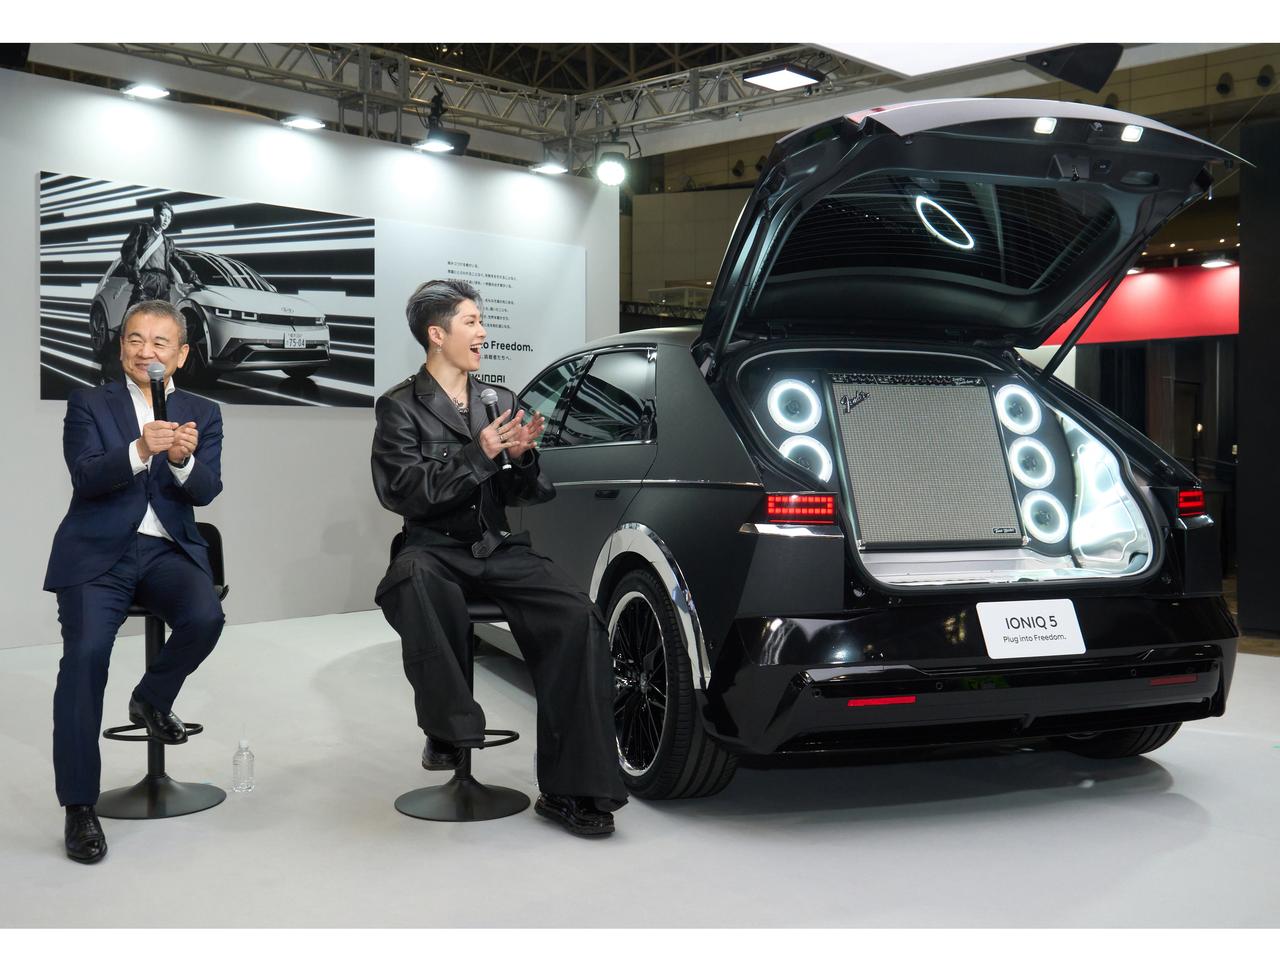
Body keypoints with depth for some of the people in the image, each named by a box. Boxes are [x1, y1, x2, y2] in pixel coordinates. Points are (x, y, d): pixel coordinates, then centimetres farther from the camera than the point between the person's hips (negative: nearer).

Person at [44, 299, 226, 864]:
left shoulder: (202, 415, 12)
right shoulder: (89, 405, 8)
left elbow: (206, 491, -2)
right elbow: (85, 477, -9)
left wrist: (183, 460, -24)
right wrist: (140, 451, -27)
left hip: (168, 551, 2)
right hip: (98, 553, -1)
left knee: (205, 617, -27)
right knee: (85, 653, -21)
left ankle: (152, 698, 6)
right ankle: (79, 807, -11)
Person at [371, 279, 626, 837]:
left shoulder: (501, 400, 17)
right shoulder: (400, 407, 5)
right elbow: (402, 492, -9)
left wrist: (522, 459, -6)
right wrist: (478, 456, -17)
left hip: (499, 549, 3)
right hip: (435, 548, -3)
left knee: (577, 618, -24)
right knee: (412, 581, -40)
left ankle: (570, 789, -19)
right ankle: (448, 731, -20)